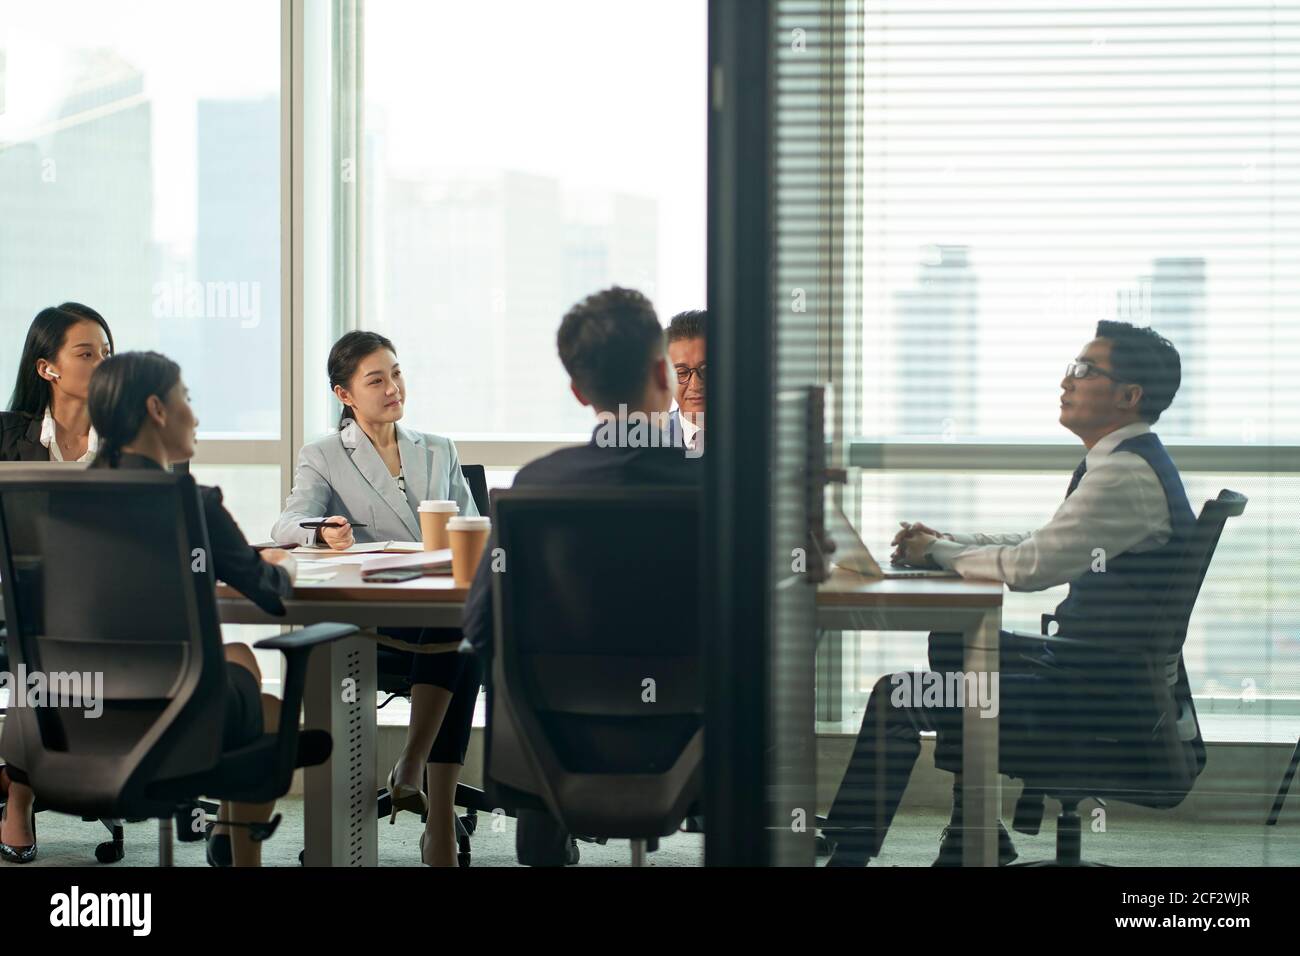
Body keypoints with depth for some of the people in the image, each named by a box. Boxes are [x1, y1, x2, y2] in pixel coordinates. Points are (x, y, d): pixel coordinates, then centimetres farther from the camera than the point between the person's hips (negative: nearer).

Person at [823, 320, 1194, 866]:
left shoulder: (1126, 474, -21)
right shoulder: (1131, 462, 12)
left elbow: (1030, 566, -24)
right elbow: (1045, 544, 21)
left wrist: (937, 552, -8)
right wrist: (949, 542, 8)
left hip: (1103, 695, -11)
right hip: (1096, 666, 11)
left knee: (897, 697, -10)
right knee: (954, 644, 26)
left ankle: (849, 851, 3)